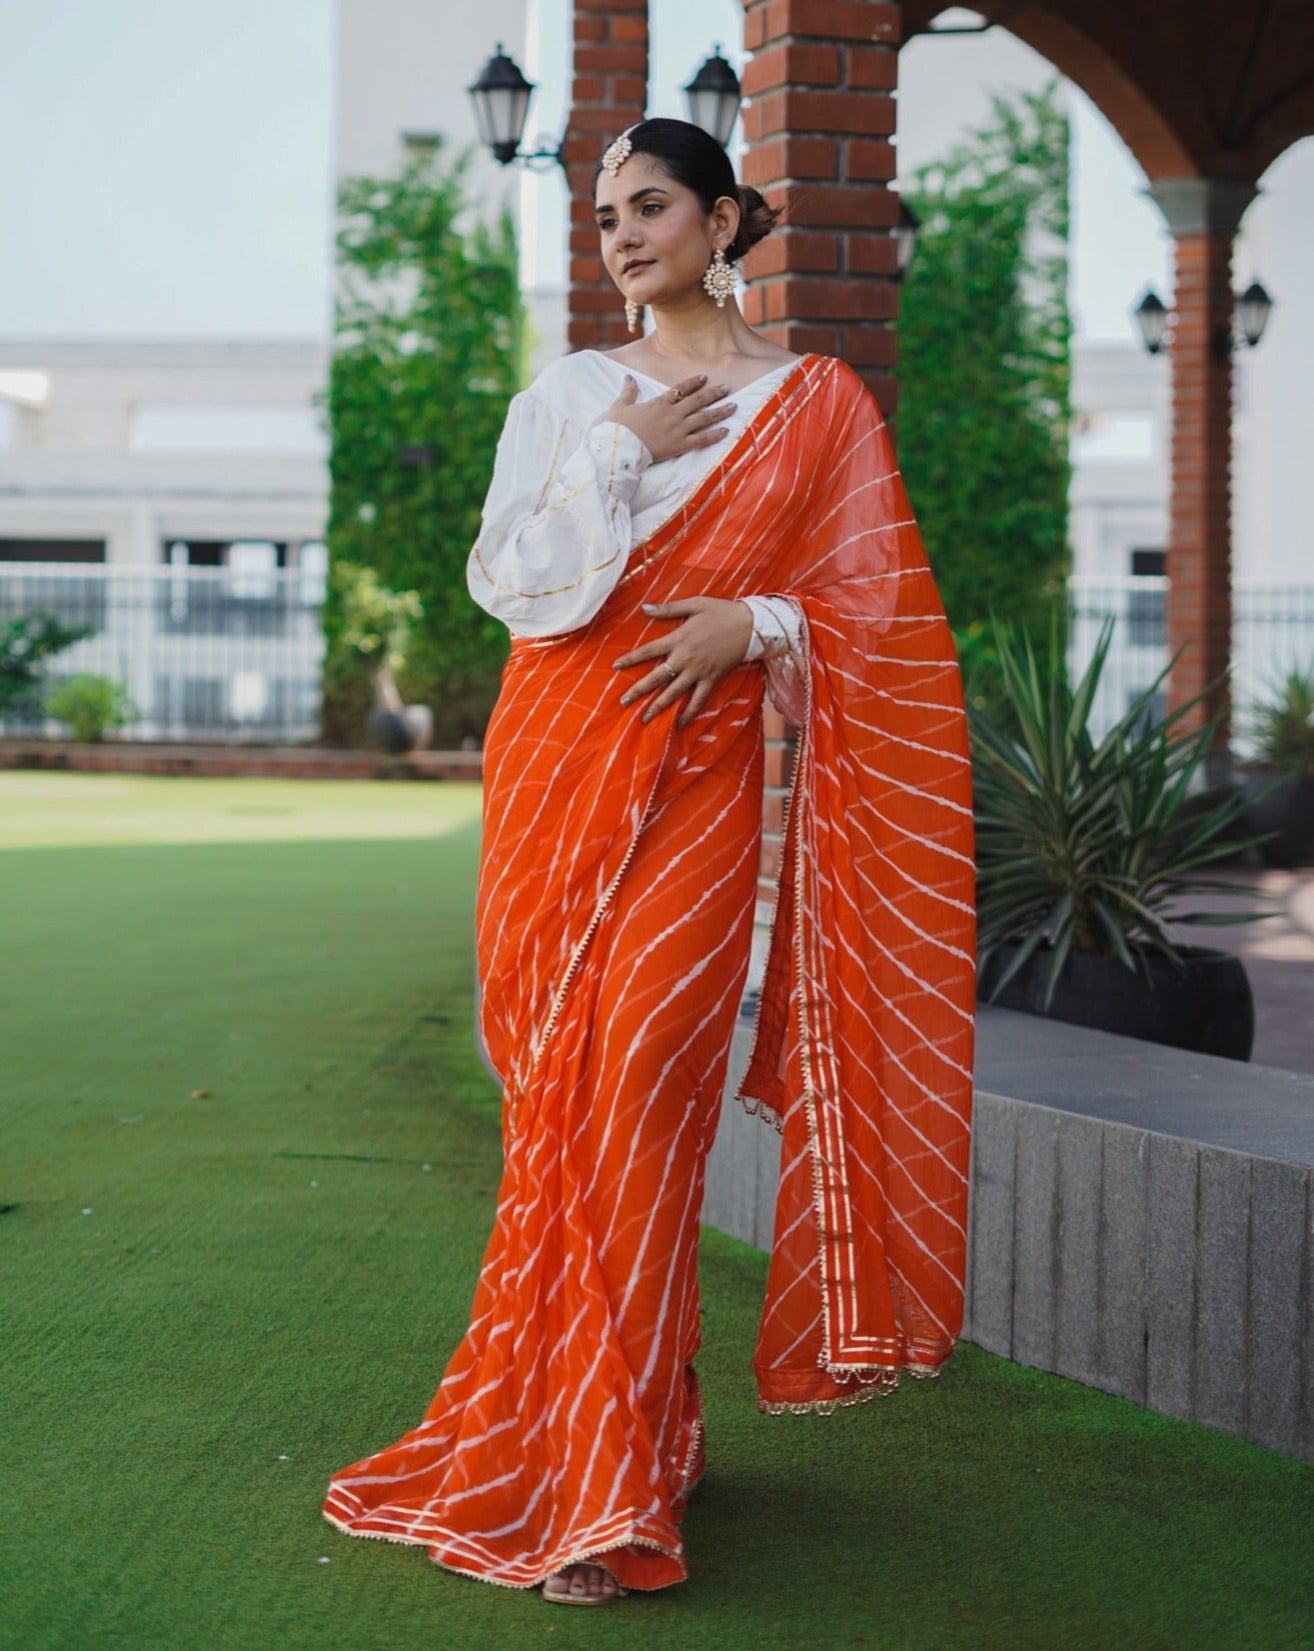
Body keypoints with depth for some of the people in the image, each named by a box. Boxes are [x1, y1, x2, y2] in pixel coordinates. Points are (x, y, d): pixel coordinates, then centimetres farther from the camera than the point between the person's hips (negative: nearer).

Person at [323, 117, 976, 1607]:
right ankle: (596, 1438, 14)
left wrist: (755, 621, -12)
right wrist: (622, 458, -4)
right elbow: (507, 577, 3)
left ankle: (601, 1479, -8)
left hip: (702, 768, -2)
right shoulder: (571, 395, 13)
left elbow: (867, 605, 5)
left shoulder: (818, 403, 8)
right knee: (559, 1083, 0)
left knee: (646, 1074, -13)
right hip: (560, 757, 3)